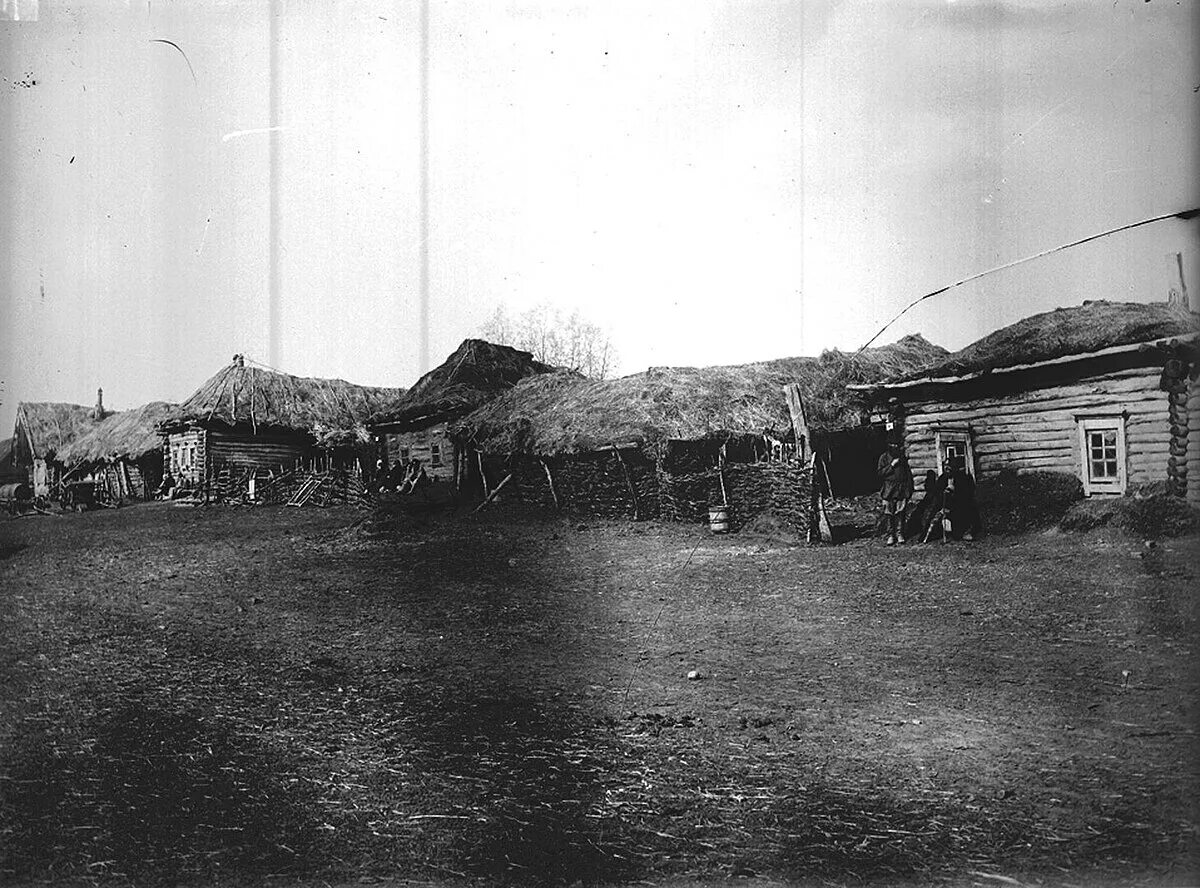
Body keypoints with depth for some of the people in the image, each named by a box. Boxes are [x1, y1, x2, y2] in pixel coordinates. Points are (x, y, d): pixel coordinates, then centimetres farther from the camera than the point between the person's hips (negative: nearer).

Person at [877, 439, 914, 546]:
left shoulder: (902, 457, 15)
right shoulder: (884, 458, 8)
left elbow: (908, 473, 15)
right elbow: (880, 473, -2)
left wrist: (909, 489, 8)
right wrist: (892, 465, -11)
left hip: (902, 489, 2)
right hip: (888, 489, -2)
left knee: (900, 513, -4)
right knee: (889, 514, -3)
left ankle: (900, 534, 1)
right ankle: (891, 536, 2)